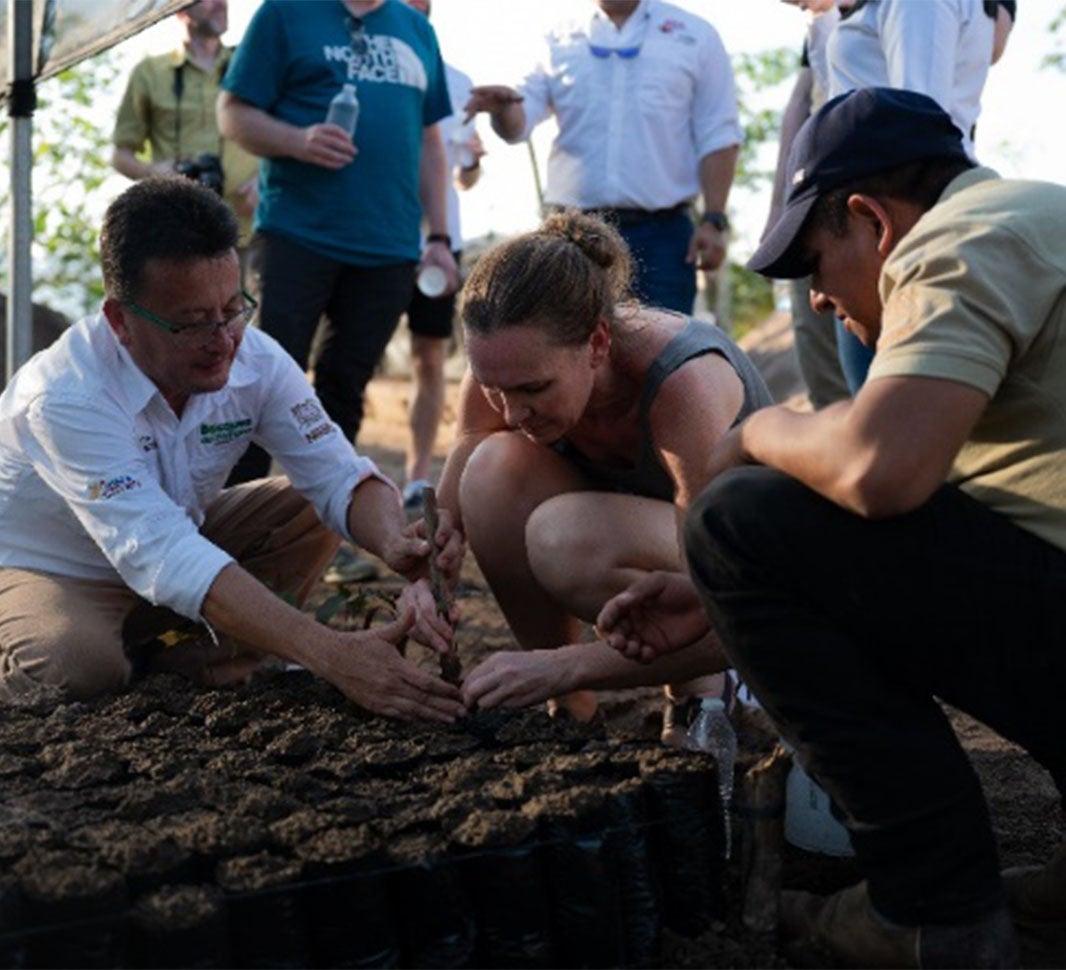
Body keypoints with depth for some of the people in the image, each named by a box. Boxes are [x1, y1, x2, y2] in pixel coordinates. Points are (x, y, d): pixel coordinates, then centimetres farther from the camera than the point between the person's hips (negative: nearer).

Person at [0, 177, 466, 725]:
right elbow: (160, 557, -44)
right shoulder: (67, 397, -34)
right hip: (48, 572, -5)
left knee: (312, 512, -10)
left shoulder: (256, 361, -17)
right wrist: (332, 655, -53)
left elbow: (340, 476, -16)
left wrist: (395, 544, -42)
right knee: (76, 668, -36)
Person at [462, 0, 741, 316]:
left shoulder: (695, 36, 8)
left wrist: (714, 220, -6)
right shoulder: (560, 39, 11)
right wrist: (503, 108, -22)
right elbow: (519, 123, 3)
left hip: (660, 234, -1)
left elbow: (718, 137, 4)